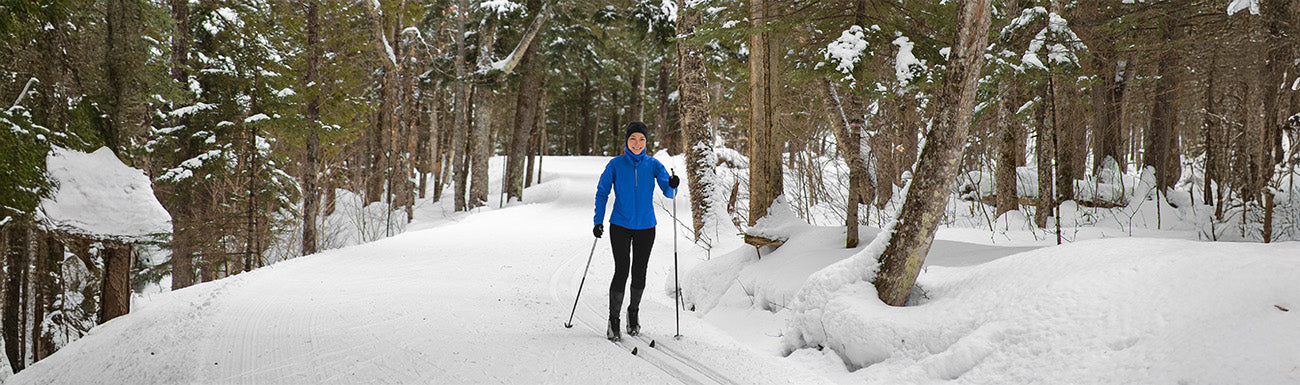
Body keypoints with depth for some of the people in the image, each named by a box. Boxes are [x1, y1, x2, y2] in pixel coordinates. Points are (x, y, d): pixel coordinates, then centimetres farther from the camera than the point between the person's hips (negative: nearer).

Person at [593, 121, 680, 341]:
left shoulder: (653, 165, -1)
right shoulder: (616, 165, -4)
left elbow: (668, 191, -9)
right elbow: (602, 192, 2)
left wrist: (672, 186, -33)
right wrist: (598, 222, -6)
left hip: (645, 227, 2)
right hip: (620, 226, -2)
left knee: (639, 273, 7)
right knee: (621, 271, -10)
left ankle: (634, 311, 32)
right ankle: (613, 319, 1)